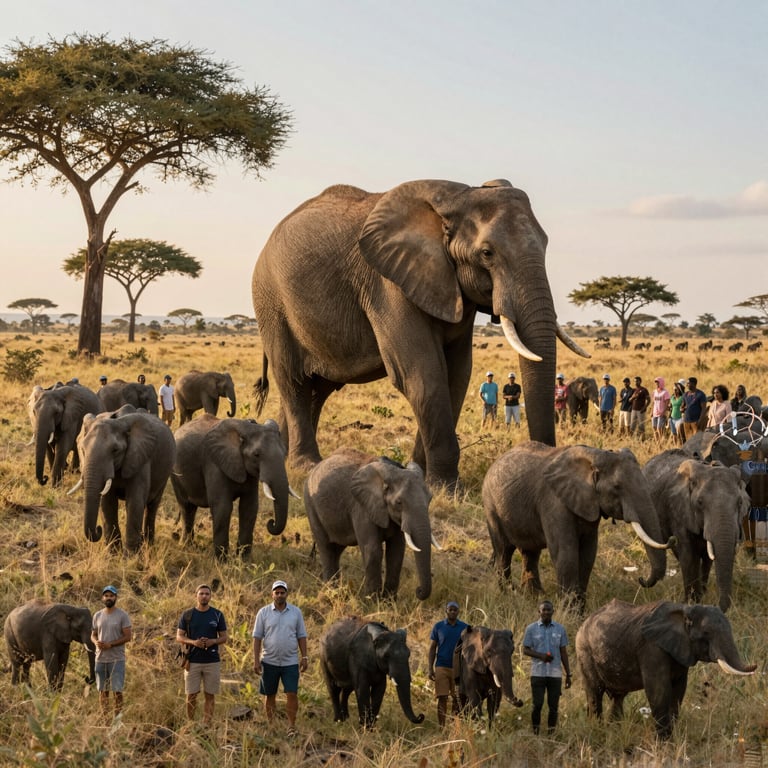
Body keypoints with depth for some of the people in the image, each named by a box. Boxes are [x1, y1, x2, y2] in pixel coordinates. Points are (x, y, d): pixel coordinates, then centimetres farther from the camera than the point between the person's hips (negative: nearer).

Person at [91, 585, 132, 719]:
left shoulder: (122, 615, -4)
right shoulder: (97, 615, 10)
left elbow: (127, 636, -8)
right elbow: (93, 634, 16)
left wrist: (110, 644, -18)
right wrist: (96, 642, -8)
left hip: (117, 659, -4)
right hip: (100, 659, 4)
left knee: (117, 690, -5)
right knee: (103, 690, 7)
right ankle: (104, 717, 13)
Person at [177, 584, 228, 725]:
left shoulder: (217, 615, 5)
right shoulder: (187, 615, 3)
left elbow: (224, 638, 7)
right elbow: (179, 637, 4)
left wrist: (213, 641, -14)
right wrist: (193, 642, -14)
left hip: (212, 661, 1)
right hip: (192, 661, -1)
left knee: (210, 695, 2)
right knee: (191, 695, 1)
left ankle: (207, 724, 8)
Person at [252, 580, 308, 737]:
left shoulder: (296, 612, 4)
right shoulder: (264, 613, 0)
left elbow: (301, 636, 8)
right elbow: (257, 637, 0)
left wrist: (304, 657, 0)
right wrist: (256, 660, -5)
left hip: (290, 662, 0)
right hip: (269, 661, 0)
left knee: (292, 694, -7)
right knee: (270, 695, 9)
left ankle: (292, 726, -1)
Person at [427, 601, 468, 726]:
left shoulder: (464, 627, 6)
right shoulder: (438, 627, 6)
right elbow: (432, 648, 7)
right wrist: (431, 669, -1)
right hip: (441, 667, -1)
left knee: (457, 699, 2)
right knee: (442, 698, -4)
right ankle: (441, 727, -2)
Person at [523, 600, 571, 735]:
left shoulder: (560, 629, 7)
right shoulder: (531, 629, 2)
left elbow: (564, 653, 10)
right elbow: (525, 649, 3)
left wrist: (568, 675, 8)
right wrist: (541, 656, -15)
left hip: (555, 674, 2)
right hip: (538, 673, -2)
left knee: (553, 706, 2)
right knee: (537, 705, -3)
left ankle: (551, 733, 8)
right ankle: (535, 733, 8)